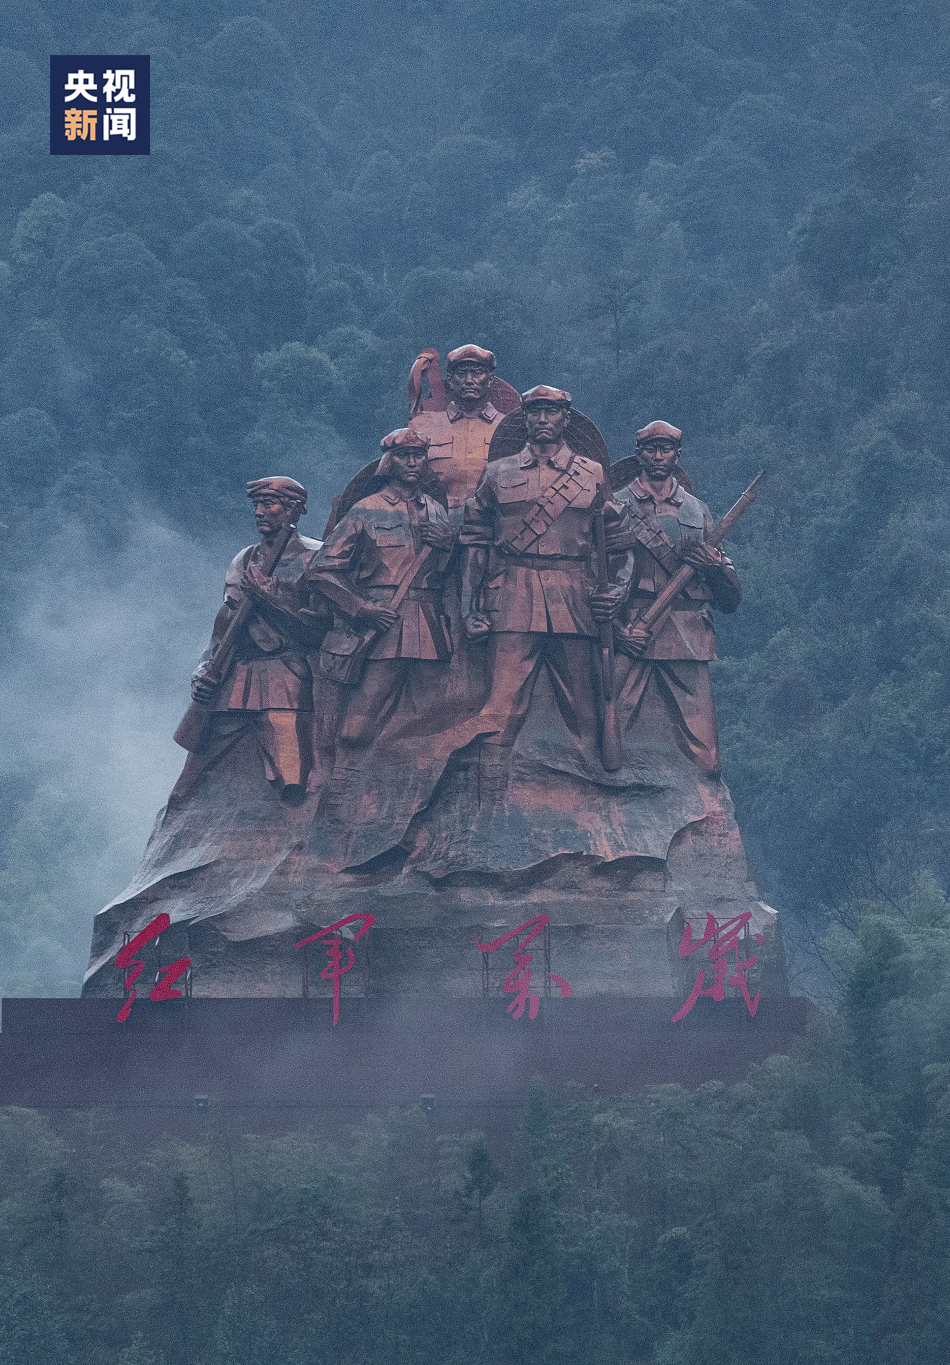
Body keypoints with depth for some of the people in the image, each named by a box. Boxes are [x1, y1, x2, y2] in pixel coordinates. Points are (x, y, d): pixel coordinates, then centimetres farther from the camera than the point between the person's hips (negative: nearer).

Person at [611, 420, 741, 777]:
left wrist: (714, 565, -3)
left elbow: (731, 599, 18)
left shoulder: (698, 513, 18)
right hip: (631, 638, -2)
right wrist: (618, 627, -12)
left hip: (688, 643, 2)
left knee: (702, 758, -6)